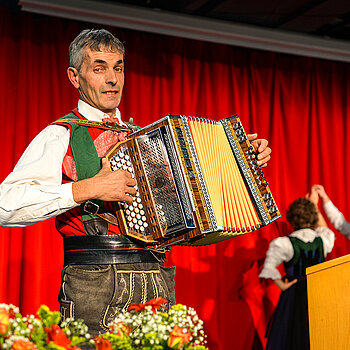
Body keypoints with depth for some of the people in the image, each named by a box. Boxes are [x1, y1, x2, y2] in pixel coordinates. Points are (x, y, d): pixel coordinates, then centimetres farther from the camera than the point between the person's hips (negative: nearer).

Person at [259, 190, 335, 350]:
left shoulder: (285, 244, -16)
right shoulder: (324, 241, -4)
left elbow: (269, 267, -26)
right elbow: (323, 229, 20)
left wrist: (281, 285, -11)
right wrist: (314, 205, 27)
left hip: (293, 296, -3)